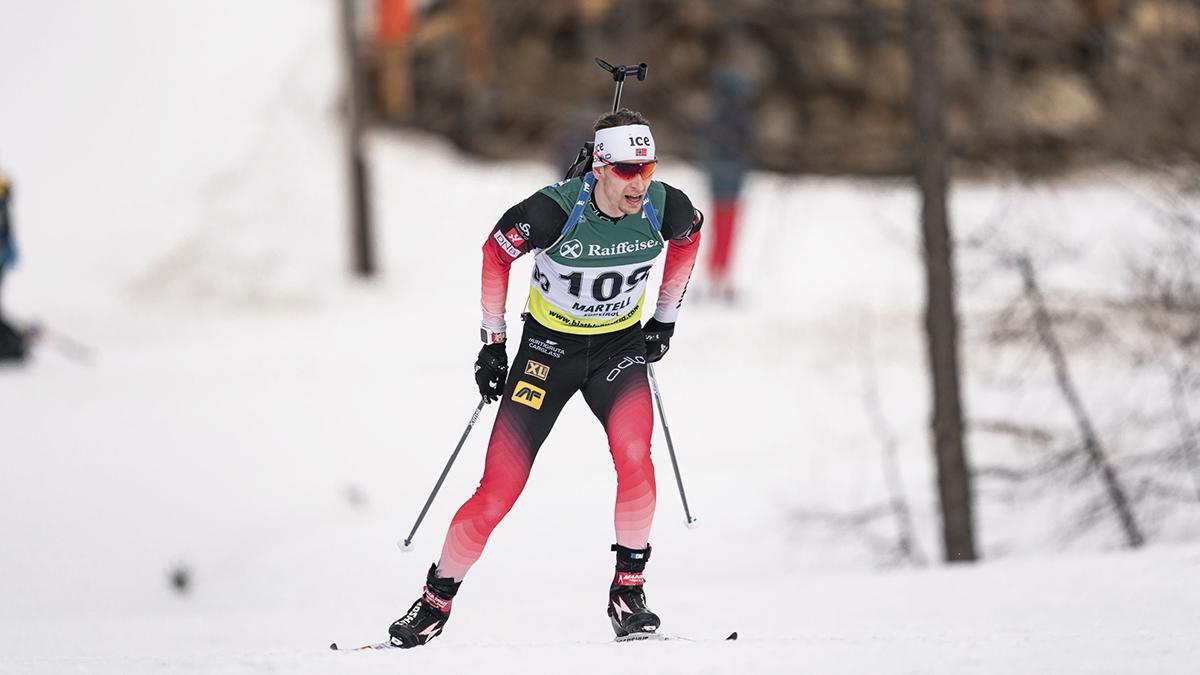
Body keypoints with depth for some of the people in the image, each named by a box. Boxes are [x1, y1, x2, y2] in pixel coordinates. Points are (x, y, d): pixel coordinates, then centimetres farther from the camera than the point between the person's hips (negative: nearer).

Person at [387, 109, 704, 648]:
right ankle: (437, 599, 13)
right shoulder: (554, 211, -26)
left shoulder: (664, 208, -18)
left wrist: (666, 317, 11)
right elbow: (496, 251, -7)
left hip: (620, 344, 2)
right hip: (549, 344, -2)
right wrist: (493, 342, -3)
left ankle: (628, 590, -10)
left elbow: (688, 237, 8)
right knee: (500, 488, -5)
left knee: (633, 453, -27)